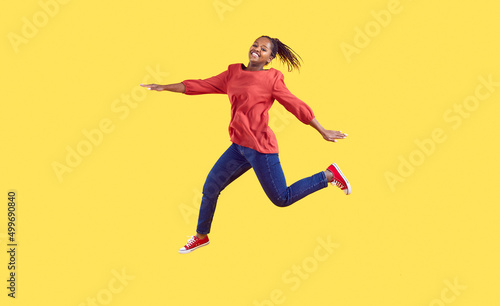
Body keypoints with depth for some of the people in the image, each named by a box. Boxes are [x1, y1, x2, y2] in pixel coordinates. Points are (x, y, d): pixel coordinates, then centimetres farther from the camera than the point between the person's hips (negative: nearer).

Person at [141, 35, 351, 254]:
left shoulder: (271, 78, -5)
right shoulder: (233, 74, 10)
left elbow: (296, 105, -2)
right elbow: (200, 86, 12)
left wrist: (323, 132, -1)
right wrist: (163, 87, 9)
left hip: (260, 147, -6)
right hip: (239, 146, 6)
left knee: (281, 199, 0)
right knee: (211, 187, 11)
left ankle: (329, 175, 17)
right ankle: (201, 236, 31)